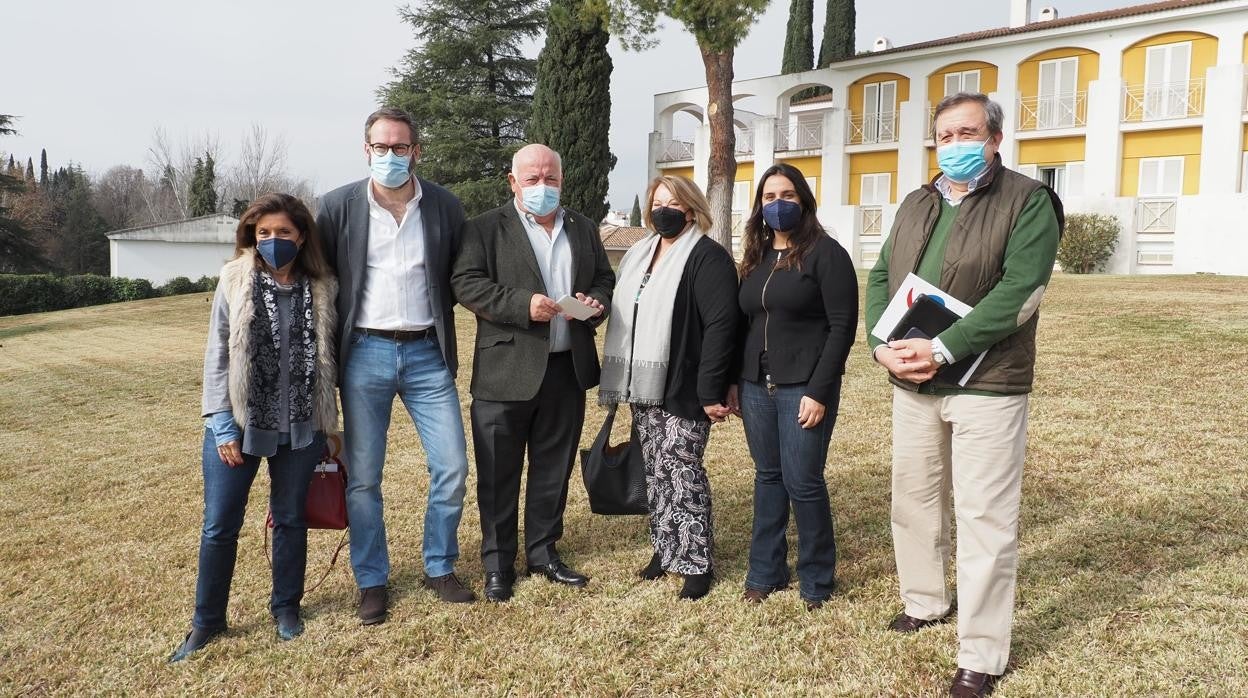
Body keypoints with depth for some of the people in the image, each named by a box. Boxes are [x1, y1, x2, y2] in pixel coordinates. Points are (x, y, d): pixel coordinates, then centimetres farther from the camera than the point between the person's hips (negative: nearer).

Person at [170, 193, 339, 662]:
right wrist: (222, 426, -8)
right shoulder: (235, 282, -4)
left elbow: (327, 358, 5)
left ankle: (286, 607, 31)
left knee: (290, 518, 13)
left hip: (300, 428, 1)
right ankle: (207, 621, 23)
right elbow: (217, 355, -3)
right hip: (238, 424, -1)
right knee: (219, 526, 6)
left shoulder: (321, 288, 0)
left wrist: (329, 424, 6)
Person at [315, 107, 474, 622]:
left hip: (426, 353, 1)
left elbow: (459, 276, 13)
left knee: (452, 467, 1)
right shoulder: (337, 207, -1)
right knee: (362, 477, 5)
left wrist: (443, 330, 3)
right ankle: (372, 582, 21)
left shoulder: (446, 207, 3)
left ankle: (439, 569, 21)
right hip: (364, 353, -1)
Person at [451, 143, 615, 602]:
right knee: (499, 473, 5)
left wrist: (598, 303, -5)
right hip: (506, 371, -4)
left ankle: (544, 552, 29)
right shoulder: (486, 228, -1)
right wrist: (522, 305, -22)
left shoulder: (584, 229, 14)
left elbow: (605, 279, 18)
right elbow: (466, 282, -10)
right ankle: (497, 563, 19)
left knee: (554, 469, 14)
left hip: (567, 369, 4)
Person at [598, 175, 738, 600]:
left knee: (681, 470, -4)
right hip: (643, 387, 8)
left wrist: (711, 391, -21)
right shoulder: (637, 255, 15)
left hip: (684, 389, -8)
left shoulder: (707, 257, -10)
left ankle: (697, 563, 8)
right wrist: (620, 382, 13)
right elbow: (623, 316, 17)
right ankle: (665, 549, 27)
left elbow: (721, 324, -18)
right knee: (654, 470, 13)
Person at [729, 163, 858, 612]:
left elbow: (842, 326, -11)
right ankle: (765, 573, 23)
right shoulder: (756, 257, 13)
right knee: (768, 477, 12)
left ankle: (817, 582, 16)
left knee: (803, 482, -1)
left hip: (804, 387, -6)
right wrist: (734, 382, 11)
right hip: (756, 386, 6)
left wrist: (819, 391, -16)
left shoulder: (826, 254, -7)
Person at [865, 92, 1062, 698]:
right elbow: (881, 277, 10)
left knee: (985, 517, -1)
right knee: (913, 498, 17)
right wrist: (883, 346, -7)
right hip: (910, 383, 6)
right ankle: (925, 603, 37)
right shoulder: (915, 205, 13)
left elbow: (1019, 290, -18)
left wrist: (942, 349, -23)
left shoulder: (1028, 202, -6)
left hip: (986, 386, -6)